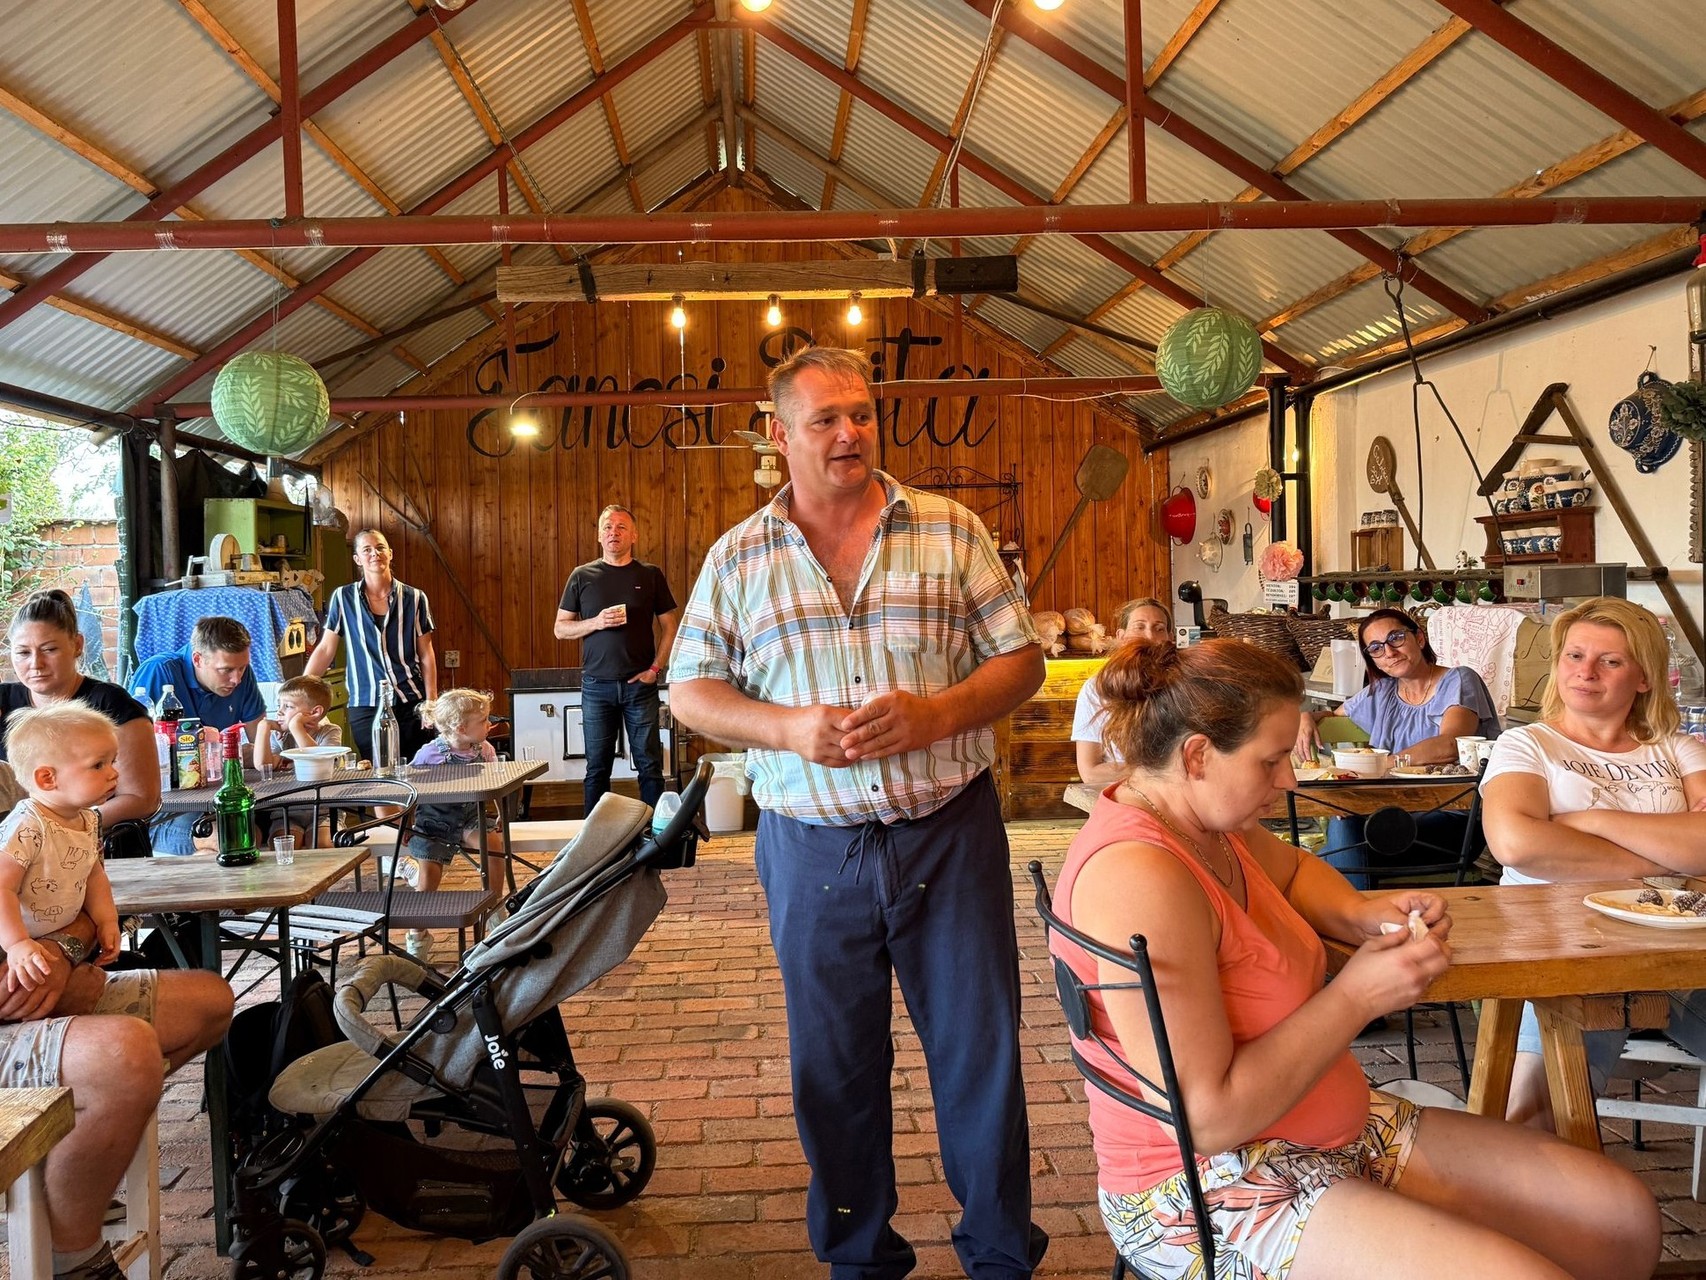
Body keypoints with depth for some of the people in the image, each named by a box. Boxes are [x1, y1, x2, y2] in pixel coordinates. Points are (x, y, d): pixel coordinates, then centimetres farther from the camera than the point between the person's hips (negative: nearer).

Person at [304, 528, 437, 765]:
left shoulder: (414, 598, 2)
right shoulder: (343, 598, 3)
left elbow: (427, 655, 5)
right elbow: (325, 650, 7)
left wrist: (431, 702, -1)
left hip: (412, 703, 0)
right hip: (365, 706, 0)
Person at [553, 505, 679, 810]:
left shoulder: (650, 575, 5)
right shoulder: (582, 576, 6)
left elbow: (670, 626, 6)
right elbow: (560, 629, 6)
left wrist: (656, 668, -4)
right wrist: (596, 623, -11)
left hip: (640, 685, 0)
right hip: (597, 685, 1)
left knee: (650, 765, 2)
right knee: (597, 768, 5)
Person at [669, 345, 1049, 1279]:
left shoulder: (950, 530, 2)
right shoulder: (738, 557, 4)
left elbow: (1021, 658, 2)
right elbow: (689, 691, 4)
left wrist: (935, 715, -17)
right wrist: (788, 728, -14)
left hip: (951, 831, 0)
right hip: (812, 846, 1)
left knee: (981, 1051, 8)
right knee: (833, 1066, 13)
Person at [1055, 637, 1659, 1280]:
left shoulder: (1205, 819, 3)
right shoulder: (1138, 877, -28)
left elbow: (1292, 869, 27)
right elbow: (1208, 1118, -28)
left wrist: (1358, 913, 5)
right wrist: (1354, 999, -19)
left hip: (1337, 1130, 10)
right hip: (1205, 1193, -9)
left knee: (1624, 1216, 5)